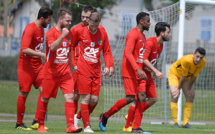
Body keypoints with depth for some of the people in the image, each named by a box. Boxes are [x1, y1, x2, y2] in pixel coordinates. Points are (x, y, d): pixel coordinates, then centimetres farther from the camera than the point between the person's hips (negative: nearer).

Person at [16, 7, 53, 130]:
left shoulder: (42, 29, 12)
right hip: (26, 65, -8)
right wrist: (41, 54, -31)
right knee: (24, 94, -1)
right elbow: (24, 49, -27)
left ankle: (36, 122, 0)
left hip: (38, 65, 8)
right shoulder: (30, 29, -17)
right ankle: (19, 124, 10)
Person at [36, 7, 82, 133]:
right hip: (51, 72, -4)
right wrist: (62, 36, -34)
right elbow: (52, 47, -28)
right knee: (45, 98, 6)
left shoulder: (69, 34, 10)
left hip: (65, 72, 4)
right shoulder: (51, 32, -9)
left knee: (70, 96, -12)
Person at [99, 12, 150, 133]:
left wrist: (142, 70, 16)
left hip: (138, 72, 9)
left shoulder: (143, 36, 18)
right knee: (130, 98, -12)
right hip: (129, 72, -9)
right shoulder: (133, 34, -11)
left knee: (142, 97, -3)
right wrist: (137, 69, -30)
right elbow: (128, 53, -22)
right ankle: (105, 116, 3)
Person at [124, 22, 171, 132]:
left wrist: (154, 73, 10)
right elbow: (144, 59, -28)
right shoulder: (150, 42, -19)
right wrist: (156, 71, -33)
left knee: (153, 99, 3)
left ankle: (131, 117, 18)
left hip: (148, 75, 9)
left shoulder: (160, 45, 10)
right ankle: (127, 126, -2)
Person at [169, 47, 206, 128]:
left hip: (187, 76, 6)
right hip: (174, 73, -6)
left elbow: (194, 76, -13)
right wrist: (178, 89, -18)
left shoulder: (203, 63, -21)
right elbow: (183, 76, -29)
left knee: (190, 97, -1)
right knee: (175, 95, -20)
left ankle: (185, 123, 3)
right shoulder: (186, 60, -39)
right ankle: (175, 123, -16)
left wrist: (189, 89, -8)